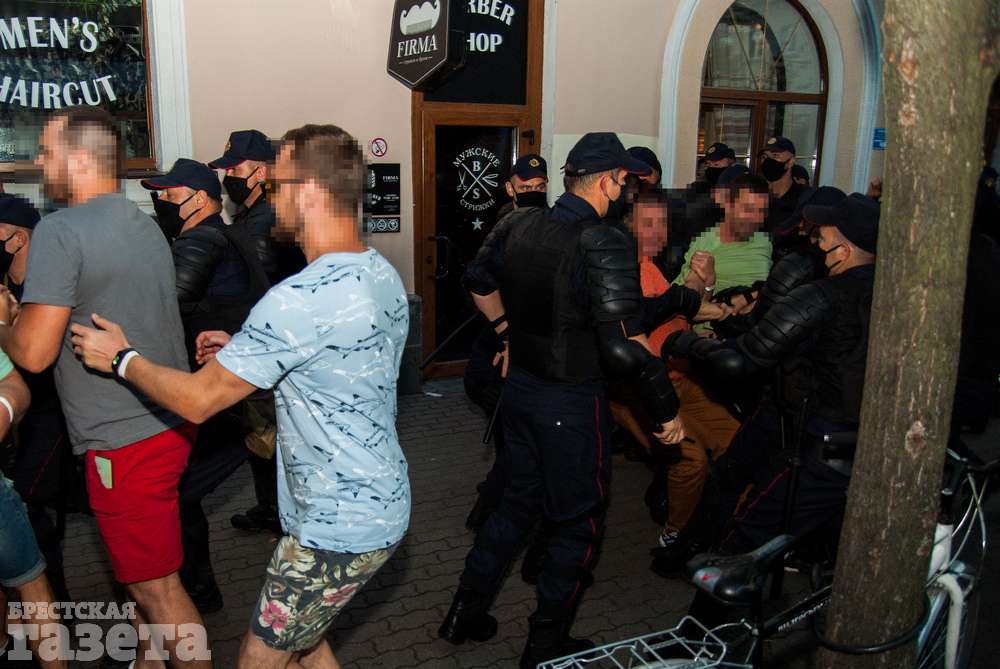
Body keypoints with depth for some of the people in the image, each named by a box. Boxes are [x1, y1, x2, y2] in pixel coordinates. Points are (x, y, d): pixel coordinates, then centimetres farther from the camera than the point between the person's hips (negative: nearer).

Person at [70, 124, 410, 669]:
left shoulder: (299, 300, -27)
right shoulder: (384, 274, 2)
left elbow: (196, 400, -19)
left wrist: (120, 357, -2)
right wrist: (243, 350, 11)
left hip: (339, 530, -9)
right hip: (383, 506, 9)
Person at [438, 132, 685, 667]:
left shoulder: (518, 225, 0)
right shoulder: (604, 244, -22)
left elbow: (478, 281, 17)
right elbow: (626, 348, -26)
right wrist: (666, 410, -14)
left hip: (520, 385, 7)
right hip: (570, 402, -7)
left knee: (520, 498, 25)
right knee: (579, 522, 13)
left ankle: (466, 613, 35)